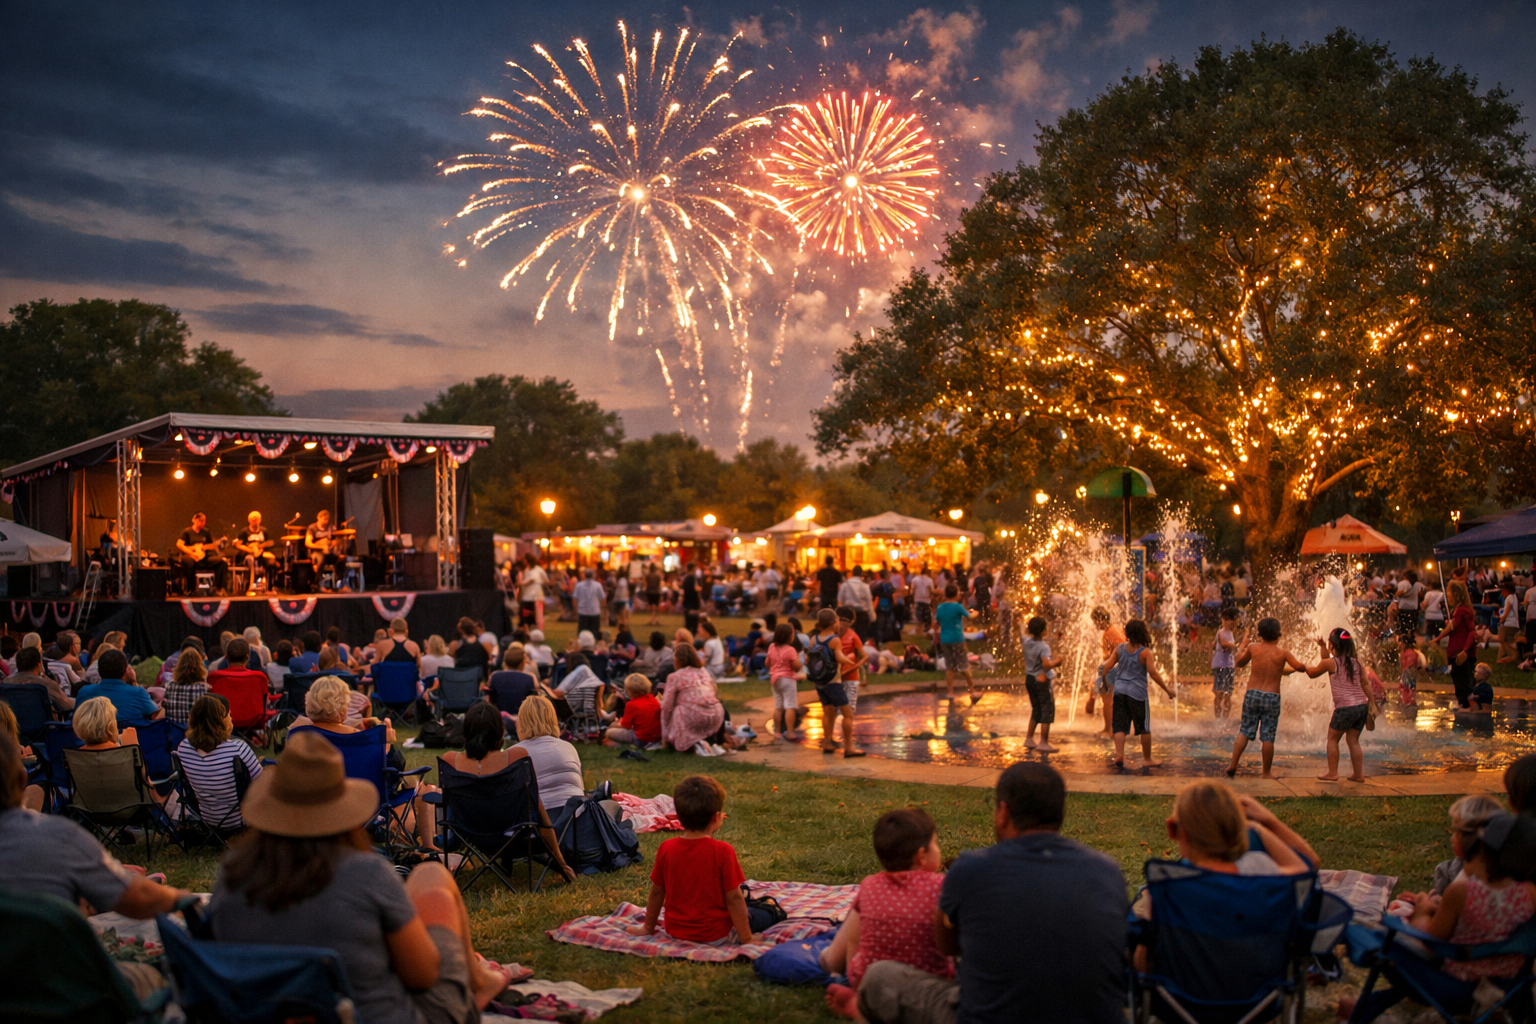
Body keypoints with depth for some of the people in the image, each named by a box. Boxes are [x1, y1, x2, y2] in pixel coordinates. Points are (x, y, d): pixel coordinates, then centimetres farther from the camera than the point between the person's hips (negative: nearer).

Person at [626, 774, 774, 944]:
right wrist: (746, 940, -8)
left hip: (676, 933, 5)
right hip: (716, 936, -5)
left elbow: (656, 892, 1)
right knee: (765, 916, 12)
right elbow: (733, 898, -17)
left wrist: (648, 927, 16)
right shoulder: (722, 851, -21)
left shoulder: (666, 849, -9)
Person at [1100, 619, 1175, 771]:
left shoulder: (1120, 649, 3)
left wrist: (1103, 663, 24)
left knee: (1120, 725, 4)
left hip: (1119, 690, 3)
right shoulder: (1145, 652, -10)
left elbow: (1107, 666, 1)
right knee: (1144, 727, 11)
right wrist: (1167, 689, -7)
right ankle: (1147, 759, 19)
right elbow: (1153, 673, -15)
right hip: (1137, 692, -3)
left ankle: (1119, 754, -13)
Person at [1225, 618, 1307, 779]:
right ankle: (1267, 773, 11)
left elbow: (1239, 663, 15)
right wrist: (1297, 662, 18)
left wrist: (1243, 646, 30)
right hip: (1272, 697, -2)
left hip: (1252, 694, 2)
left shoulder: (1253, 648, 0)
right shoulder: (1283, 653, -4)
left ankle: (1233, 765, 4)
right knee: (1267, 737, 3)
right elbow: (1301, 668, -5)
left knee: (1244, 731, 9)